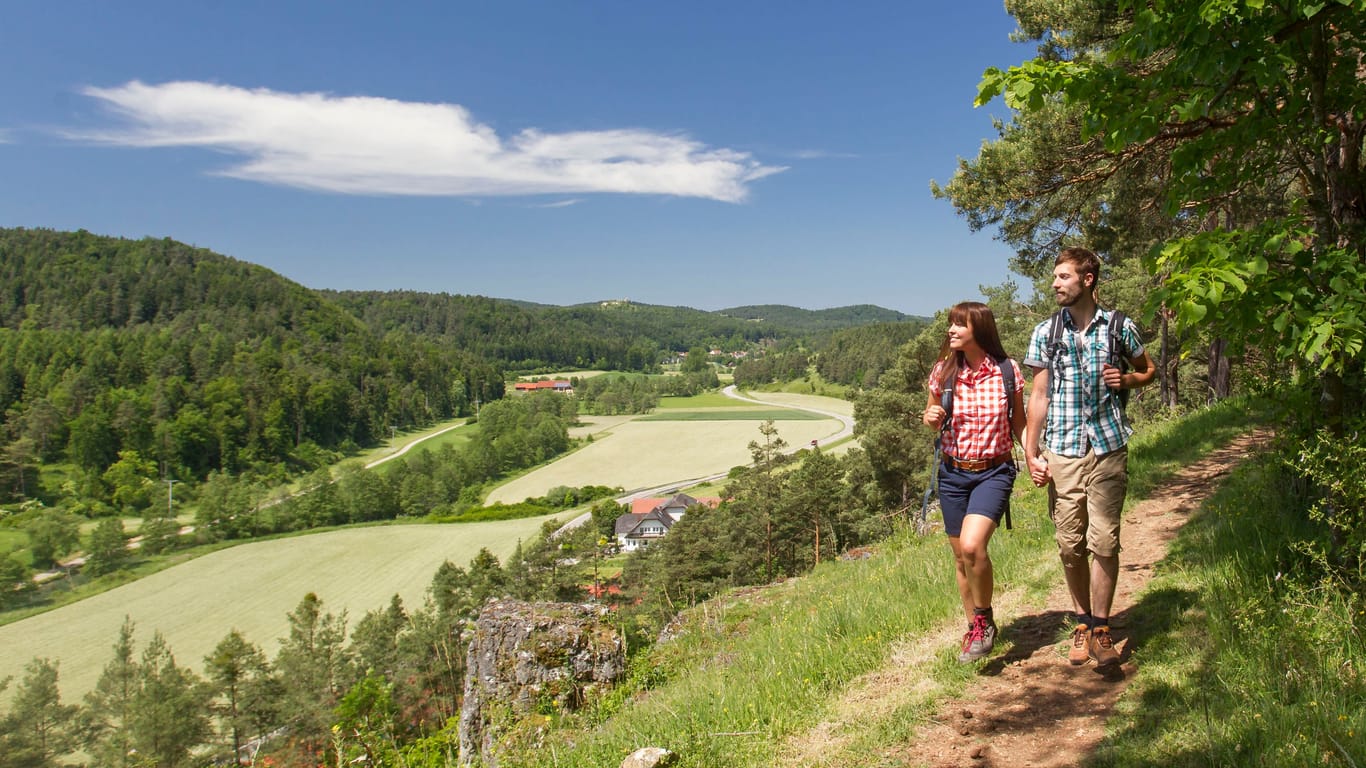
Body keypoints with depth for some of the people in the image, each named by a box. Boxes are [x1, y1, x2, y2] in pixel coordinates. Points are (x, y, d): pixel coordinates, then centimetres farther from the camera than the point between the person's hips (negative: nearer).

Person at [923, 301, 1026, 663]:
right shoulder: (944, 372, -1)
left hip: (994, 471, -3)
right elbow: (933, 417, 13)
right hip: (953, 473, 3)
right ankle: (975, 628, 31)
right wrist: (929, 417, -10)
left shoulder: (1007, 372, -6)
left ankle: (984, 620, 2)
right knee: (961, 557, 10)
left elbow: (1019, 424, 5)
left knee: (972, 545, -23)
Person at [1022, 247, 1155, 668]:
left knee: (1104, 542, -2)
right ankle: (1082, 622, 22)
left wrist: (1127, 379, -6)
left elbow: (1149, 369, 18)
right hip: (1062, 452, 1)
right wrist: (1031, 454, 1)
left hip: (1109, 448, -1)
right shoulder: (1045, 332, 5)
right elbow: (1039, 395, 6)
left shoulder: (1119, 327, 3)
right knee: (1070, 544, 5)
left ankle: (1100, 629, 10)